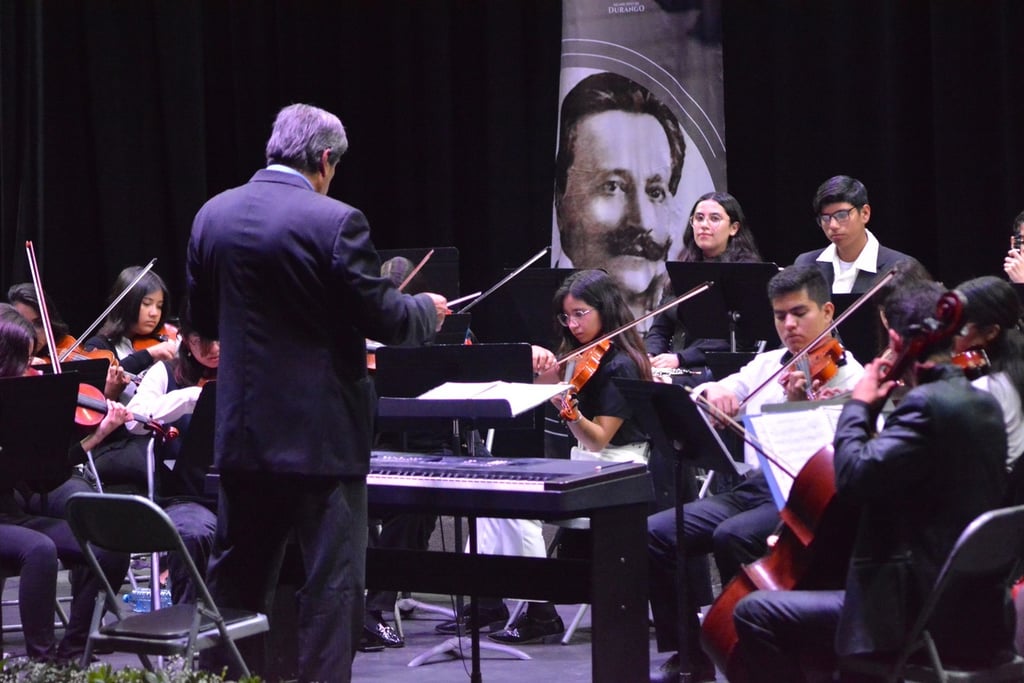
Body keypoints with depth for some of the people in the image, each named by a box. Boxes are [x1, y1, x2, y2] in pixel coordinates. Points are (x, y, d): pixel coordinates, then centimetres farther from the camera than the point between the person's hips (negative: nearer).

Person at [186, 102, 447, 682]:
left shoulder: (213, 216, 3)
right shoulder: (335, 222, -14)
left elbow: (203, 319, 12)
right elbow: (384, 318, -13)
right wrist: (428, 309, 8)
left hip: (243, 433, 6)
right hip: (323, 434, -6)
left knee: (236, 580, 16)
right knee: (332, 584, 3)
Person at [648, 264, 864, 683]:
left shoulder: (848, 377, -2)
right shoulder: (765, 365, 18)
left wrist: (799, 406, -30)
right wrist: (713, 392, -7)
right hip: (751, 488, 7)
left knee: (732, 537, -35)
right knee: (656, 533, -10)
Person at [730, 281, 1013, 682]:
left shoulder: (927, 404, -18)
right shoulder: (985, 406, 11)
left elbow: (855, 476, -24)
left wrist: (859, 405, -9)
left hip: (931, 619, -10)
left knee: (755, 614, -7)